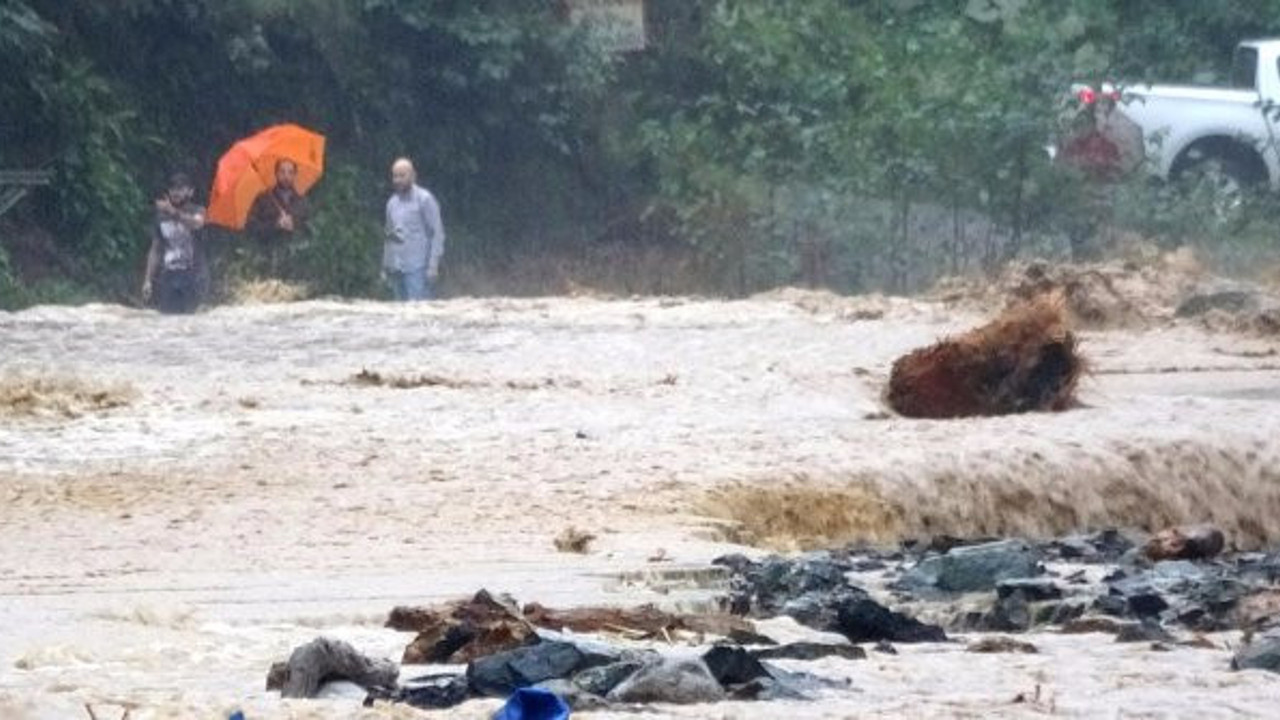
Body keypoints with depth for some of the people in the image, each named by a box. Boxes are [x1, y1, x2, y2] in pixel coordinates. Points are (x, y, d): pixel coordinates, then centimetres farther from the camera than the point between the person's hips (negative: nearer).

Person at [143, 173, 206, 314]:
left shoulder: (196, 212, 3)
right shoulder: (162, 217, 13)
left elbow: (197, 223, -22)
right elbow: (155, 250, 15)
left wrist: (173, 212, -35)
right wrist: (148, 280, 9)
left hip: (190, 276, -2)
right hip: (167, 276, 2)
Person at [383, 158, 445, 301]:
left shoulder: (425, 199, -3)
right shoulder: (392, 203, 15)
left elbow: (437, 234, -4)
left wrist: (433, 265, -12)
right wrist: (385, 266, 15)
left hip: (416, 267, -6)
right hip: (395, 268, 6)